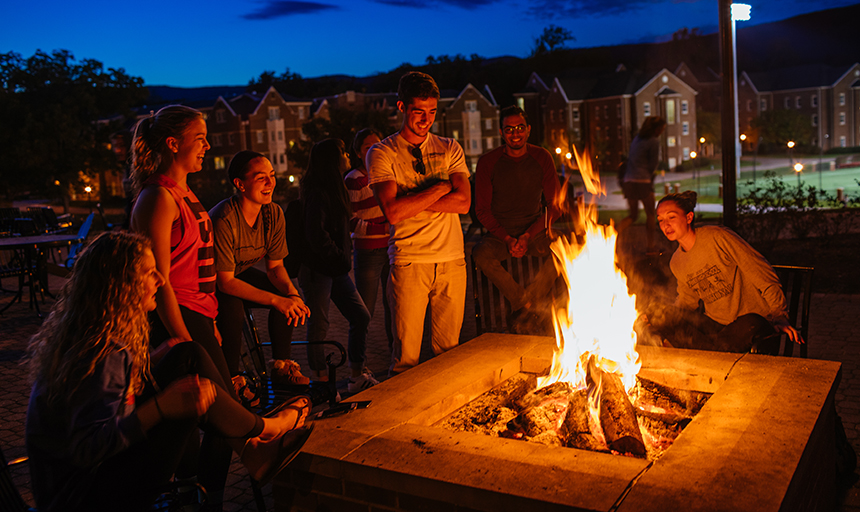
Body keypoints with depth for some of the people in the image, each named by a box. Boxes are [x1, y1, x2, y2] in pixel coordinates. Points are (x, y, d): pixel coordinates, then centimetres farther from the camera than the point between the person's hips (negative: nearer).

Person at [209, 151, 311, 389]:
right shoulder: (224, 220, -33)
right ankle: (231, 379, -17)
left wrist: (292, 294, -25)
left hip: (240, 273, 6)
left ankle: (281, 367, 1)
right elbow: (225, 282, -30)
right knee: (232, 306, -34)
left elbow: (275, 266, -4)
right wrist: (275, 300, -35)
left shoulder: (274, 214, -14)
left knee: (288, 296, -13)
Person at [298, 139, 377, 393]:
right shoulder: (319, 193, -15)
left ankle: (357, 376, 15)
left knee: (361, 317, 7)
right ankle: (321, 380, 12)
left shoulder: (334, 190, 17)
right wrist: (340, 258, -11)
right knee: (319, 326, 0)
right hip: (317, 269, -10)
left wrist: (345, 255, 11)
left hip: (336, 267, 10)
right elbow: (316, 234, -21)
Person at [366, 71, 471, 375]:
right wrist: (440, 188, -7)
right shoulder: (381, 154, 2)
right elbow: (392, 211, -13)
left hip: (452, 261, 3)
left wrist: (411, 201, -9)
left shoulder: (449, 149, 12)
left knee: (449, 351, 9)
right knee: (406, 356, -1)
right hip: (409, 262, -3)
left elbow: (463, 202, -3)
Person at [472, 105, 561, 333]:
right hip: (500, 233, -1)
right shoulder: (488, 162, -4)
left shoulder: (541, 158, 0)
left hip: (534, 231, 1)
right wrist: (508, 239, -16)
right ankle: (535, 305, -21)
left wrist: (528, 236, -14)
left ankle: (522, 308, -17)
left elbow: (555, 206, 0)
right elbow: (482, 210, -2)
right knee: (481, 254, -33)